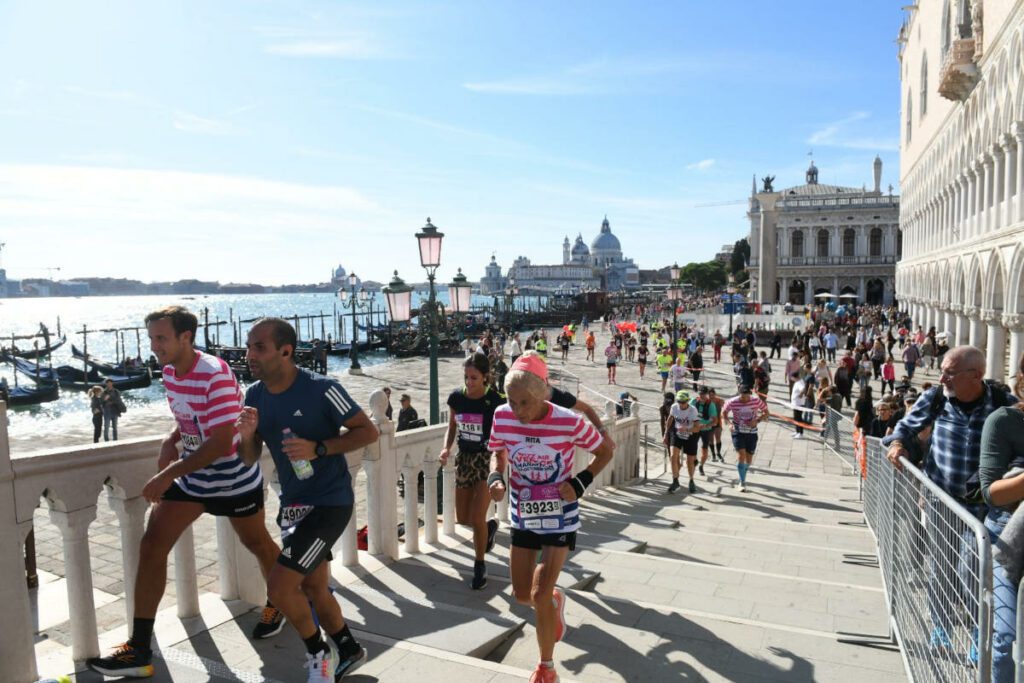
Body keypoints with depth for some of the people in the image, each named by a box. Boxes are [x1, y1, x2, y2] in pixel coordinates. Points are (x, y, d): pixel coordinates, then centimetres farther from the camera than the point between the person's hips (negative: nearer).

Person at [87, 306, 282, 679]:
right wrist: (170, 442, -5)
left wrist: (168, 475, -31)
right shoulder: (169, 372, -2)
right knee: (151, 544, -3)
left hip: (234, 479, -7)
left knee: (256, 543, 14)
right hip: (192, 477, 7)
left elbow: (221, 442, -31)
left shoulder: (216, 375, -28)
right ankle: (139, 649, 6)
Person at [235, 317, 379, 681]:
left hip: (329, 502, -7)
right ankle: (348, 650, 43)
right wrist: (246, 435, -17)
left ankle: (319, 651, 16)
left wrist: (318, 448, -26)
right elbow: (250, 458, 6)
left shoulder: (321, 389, -20)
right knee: (313, 588, 19)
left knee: (279, 586, -12)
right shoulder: (255, 395, -1)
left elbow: (368, 431, -15)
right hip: (293, 503, 8)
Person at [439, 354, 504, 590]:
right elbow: (452, 427, 9)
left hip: (487, 461, -5)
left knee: (476, 518, -7)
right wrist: (446, 448, -9)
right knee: (462, 518, 11)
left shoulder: (494, 401, -18)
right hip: (464, 459, 5)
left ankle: (480, 566, 17)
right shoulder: (456, 397, -4)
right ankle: (490, 527, 44)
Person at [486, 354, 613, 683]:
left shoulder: (569, 422, -24)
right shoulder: (502, 416, -16)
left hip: (560, 517, -4)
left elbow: (605, 451, -7)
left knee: (540, 596, -4)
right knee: (522, 594, 11)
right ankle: (555, 601, 49)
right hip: (523, 516, 4)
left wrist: (580, 483, -21)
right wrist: (495, 478, -18)